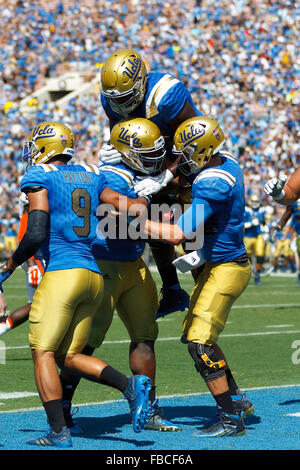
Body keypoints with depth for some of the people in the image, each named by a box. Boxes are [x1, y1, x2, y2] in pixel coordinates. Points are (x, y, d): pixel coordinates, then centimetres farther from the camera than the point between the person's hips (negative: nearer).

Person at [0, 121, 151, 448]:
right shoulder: (91, 176, 16)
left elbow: (36, 235, -10)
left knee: (43, 354, -2)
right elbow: (130, 207, 12)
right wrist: (146, 199, 35)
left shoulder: (39, 178, -2)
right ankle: (130, 385, -6)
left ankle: (59, 432, -11)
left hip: (62, 272, -7)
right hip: (94, 277, 7)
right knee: (68, 357, 13)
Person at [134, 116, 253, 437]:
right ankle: (236, 399, 26)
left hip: (224, 269, -10)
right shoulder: (226, 163, 3)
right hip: (217, 264, 10)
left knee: (200, 342, -11)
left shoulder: (212, 186, -26)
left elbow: (179, 234, -30)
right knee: (194, 335, 16)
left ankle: (231, 419, -7)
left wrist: (138, 222, -24)